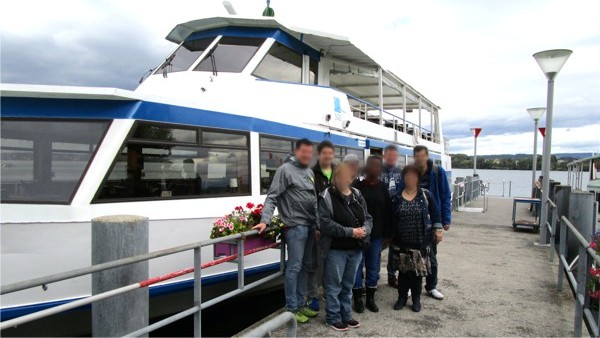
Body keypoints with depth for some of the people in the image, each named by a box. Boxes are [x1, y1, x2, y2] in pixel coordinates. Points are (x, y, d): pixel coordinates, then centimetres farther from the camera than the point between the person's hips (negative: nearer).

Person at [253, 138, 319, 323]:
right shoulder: (285, 169, -8)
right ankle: (292, 308, 9)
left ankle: (301, 304, 25)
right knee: (294, 267, -3)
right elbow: (272, 197, -13)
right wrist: (264, 220, -22)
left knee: (305, 266, 14)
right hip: (295, 226, -8)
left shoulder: (309, 172, 15)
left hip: (309, 225, 8)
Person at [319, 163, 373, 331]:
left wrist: (365, 229, -12)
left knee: (348, 285, 18)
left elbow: (368, 218, 12)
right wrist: (350, 232, -22)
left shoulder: (357, 195, 8)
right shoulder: (327, 196, -12)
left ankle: (346, 315, 33)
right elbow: (325, 223, -20)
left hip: (355, 249, 6)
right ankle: (333, 318, 21)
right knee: (334, 286, 5)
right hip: (336, 250, -6)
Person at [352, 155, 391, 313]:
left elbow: (388, 211, 6)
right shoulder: (357, 186, -3)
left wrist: (387, 233, 2)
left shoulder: (383, 188, 6)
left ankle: (370, 298, 25)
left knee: (374, 266, 11)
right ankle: (357, 298, 17)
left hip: (377, 235, 3)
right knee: (357, 266, 4)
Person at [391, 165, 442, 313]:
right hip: (401, 242, 1)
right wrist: (391, 237, 7)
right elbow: (392, 218, 5)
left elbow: (435, 213, 4)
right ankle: (402, 298, 25)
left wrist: (438, 229, -1)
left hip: (420, 242, -1)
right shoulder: (397, 197, 1)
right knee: (403, 271, 10)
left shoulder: (426, 195, -2)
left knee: (418, 271, 7)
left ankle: (416, 299, 23)